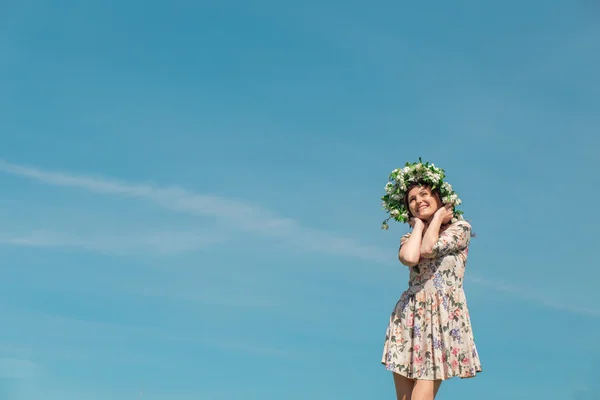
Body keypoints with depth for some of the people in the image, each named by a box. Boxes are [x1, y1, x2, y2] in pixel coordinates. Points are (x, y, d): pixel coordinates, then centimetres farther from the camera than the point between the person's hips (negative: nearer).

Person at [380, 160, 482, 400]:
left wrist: (438, 216, 3)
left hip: (444, 315, -4)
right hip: (410, 316, 4)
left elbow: (428, 249, -13)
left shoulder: (460, 228, 5)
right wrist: (418, 225, 6)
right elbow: (409, 258, -10)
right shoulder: (410, 237, 16)